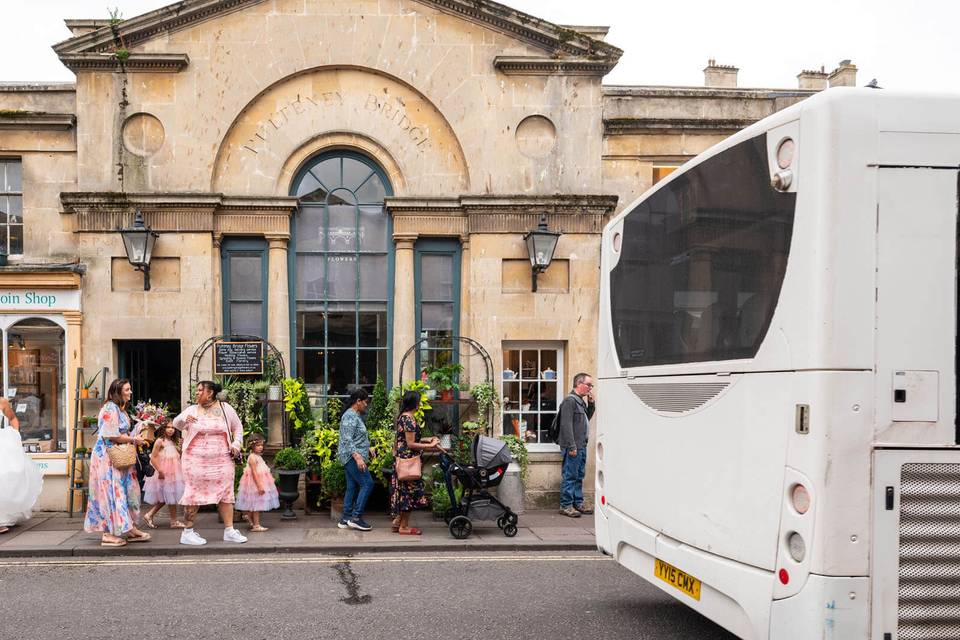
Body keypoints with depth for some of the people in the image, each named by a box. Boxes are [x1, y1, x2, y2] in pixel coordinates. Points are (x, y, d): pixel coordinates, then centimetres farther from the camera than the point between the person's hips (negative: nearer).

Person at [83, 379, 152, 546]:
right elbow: (112, 435, -20)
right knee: (112, 491, -7)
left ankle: (130, 529, 14)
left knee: (127, 491, 9)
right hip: (108, 457, -10)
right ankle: (108, 534, -2)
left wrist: (135, 437, 6)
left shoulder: (121, 410, 17)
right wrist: (133, 440, -12)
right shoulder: (110, 409, -14)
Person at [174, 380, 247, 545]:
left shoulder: (225, 408, 5)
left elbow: (238, 428, 14)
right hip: (196, 460, -1)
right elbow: (176, 424, -3)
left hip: (221, 460, 2)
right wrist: (184, 419, -25)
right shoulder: (192, 410, 4)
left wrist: (236, 444, -1)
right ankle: (187, 532, 8)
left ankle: (229, 531, 10)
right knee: (194, 494, -1)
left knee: (225, 493, 3)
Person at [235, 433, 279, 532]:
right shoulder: (252, 457, -17)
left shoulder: (258, 456, 13)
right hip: (255, 483, -9)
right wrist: (259, 485, -25)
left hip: (260, 482, 9)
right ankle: (256, 525, -3)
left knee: (257, 504, 13)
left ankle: (253, 523, 21)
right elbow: (254, 472, -22)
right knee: (256, 505, -6)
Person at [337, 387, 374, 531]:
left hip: (353, 458, 10)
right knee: (367, 483, -11)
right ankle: (356, 517, -9)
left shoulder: (355, 416, 17)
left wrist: (368, 449, 31)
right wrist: (357, 457, -31)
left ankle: (346, 519, 13)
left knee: (352, 487, 10)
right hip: (352, 457, -10)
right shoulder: (350, 416, -15)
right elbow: (347, 440, -23)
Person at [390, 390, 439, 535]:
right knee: (409, 491, -1)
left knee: (403, 491, 15)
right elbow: (411, 444, -20)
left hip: (401, 459, 10)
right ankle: (404, 526, 6)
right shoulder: (409, 419, -18)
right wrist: (430, 446, -16)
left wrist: (425, 440, 16)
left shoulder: (402, 417, 12)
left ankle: (397, 522, 21)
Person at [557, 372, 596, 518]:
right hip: (572, 447, -10)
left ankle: (578, 503, 22)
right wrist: (572, 446, -22)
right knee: (569, 476, -4)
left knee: (579, 476, 15)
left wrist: (591, 403, 12)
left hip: (581, 446, 10)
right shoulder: (570, 400, -13)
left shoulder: (581, 401, 16)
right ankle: (566, 505, 2)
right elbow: (566, 424, -19)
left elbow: (587, 418, 27)